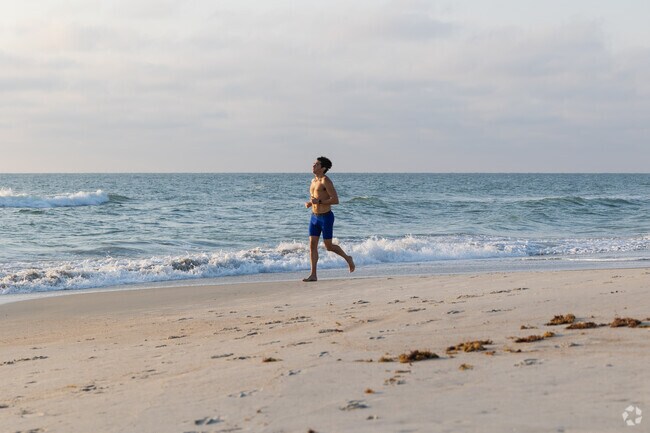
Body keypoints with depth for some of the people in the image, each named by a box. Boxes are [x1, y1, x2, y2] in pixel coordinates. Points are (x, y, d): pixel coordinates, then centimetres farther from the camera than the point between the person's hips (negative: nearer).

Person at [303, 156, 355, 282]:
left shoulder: (326, 181, -13)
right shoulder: (313, 181, 13)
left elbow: (335, 200, -19)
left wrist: (319, 201, -25)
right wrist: (309, 203, 5)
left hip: (326, 217, -7)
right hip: (314, 216, 7)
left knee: (328, 246, 0)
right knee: (312, 245, -1)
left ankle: (347, 258, 26)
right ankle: (313, 275, 0)